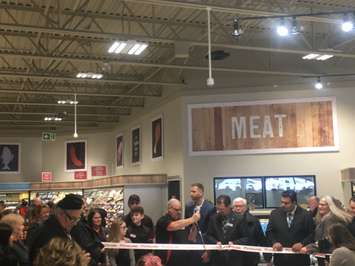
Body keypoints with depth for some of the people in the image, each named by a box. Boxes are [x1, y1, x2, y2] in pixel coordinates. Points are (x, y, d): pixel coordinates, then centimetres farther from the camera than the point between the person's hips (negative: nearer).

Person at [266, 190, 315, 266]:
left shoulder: (305, 215, -5)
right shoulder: (275, 213, 2)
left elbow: (312, 234, -2)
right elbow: (269, 232, 9)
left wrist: (302, 244, -16)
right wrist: (274, 242, -9)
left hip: (299, 259, -1)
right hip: (280, 258, 2)